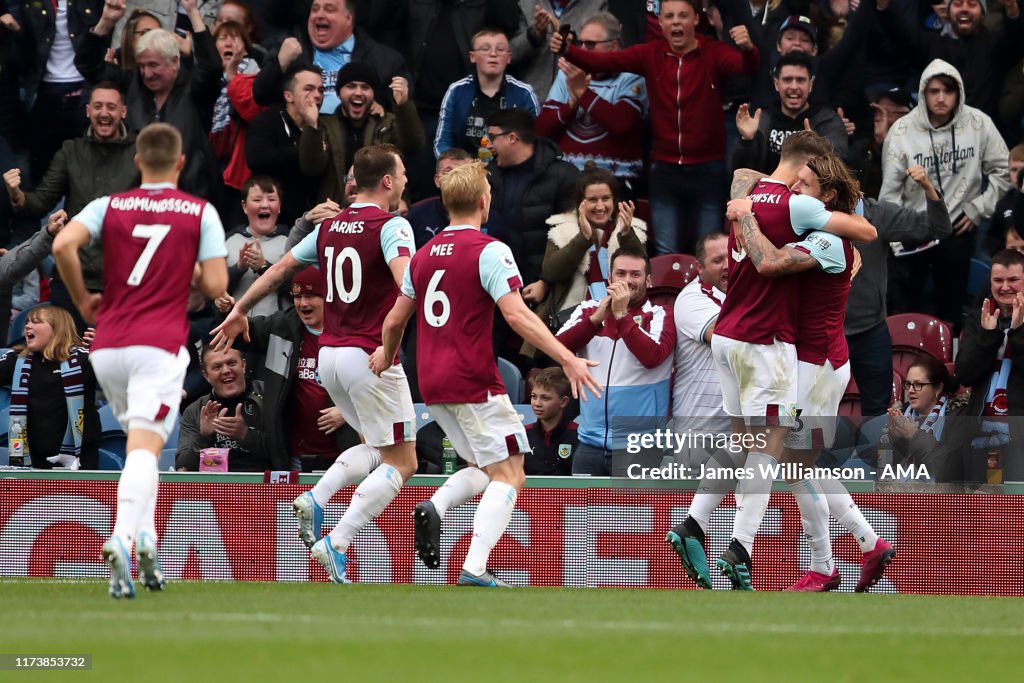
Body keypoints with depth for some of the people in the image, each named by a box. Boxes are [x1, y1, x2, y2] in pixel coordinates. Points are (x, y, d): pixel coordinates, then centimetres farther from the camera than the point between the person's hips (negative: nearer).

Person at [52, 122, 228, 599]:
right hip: (160, 346, -3)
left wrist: (82, 300, 4)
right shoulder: (201, 213, 3)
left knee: (140, 441, 23)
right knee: (145, 448, -13)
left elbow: (63, 244, -10)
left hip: (107, 347, 3)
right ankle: (122, 539, -35)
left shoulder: (109, 207, 7)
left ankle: (146, 538, 14)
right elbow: (215, 286, -4)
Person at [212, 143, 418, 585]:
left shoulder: (330, 226, 11)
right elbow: (406, 278, -28)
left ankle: (316, 499, 1)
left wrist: (240, 310, 29)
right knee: (400, 463, 0)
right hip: (371, 354, -8)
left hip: (329, 354, 8)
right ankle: (336, 545, -14)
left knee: (376, 447, 24)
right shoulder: (391, 226, -9)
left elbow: (280, 268, 18)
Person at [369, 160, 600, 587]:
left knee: (484, 468, 20)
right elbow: (516, 314, -20)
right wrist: (567, 358, -21)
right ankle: (474, 569, -19)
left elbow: (396, 319, 20)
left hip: (432, 385, 7)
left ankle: (434, 507, -8)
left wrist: (386, 354, 41)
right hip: (473, 382, -7)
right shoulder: (488, 251, -10)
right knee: (509, 475, -3)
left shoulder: (423, 256, 12)